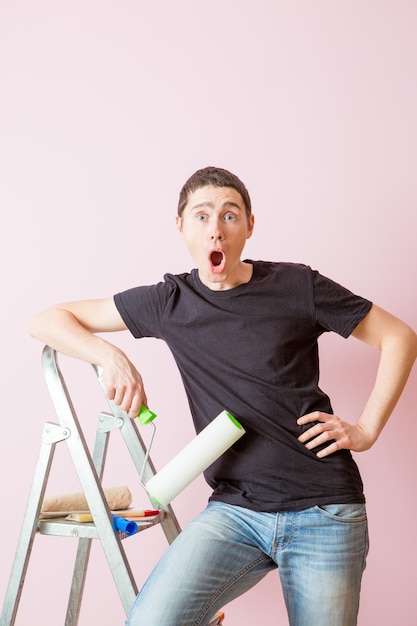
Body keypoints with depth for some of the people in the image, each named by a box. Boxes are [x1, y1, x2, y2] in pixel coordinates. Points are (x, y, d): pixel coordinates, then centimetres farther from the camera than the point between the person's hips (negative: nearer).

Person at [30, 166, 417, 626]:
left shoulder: (297, 286, 0)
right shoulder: (170, 302, 5)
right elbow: (48, 322, 10)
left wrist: (366, 429, 0)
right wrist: (111, 357, -9)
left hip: (323, 512, 0)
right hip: (235, 510, 1)